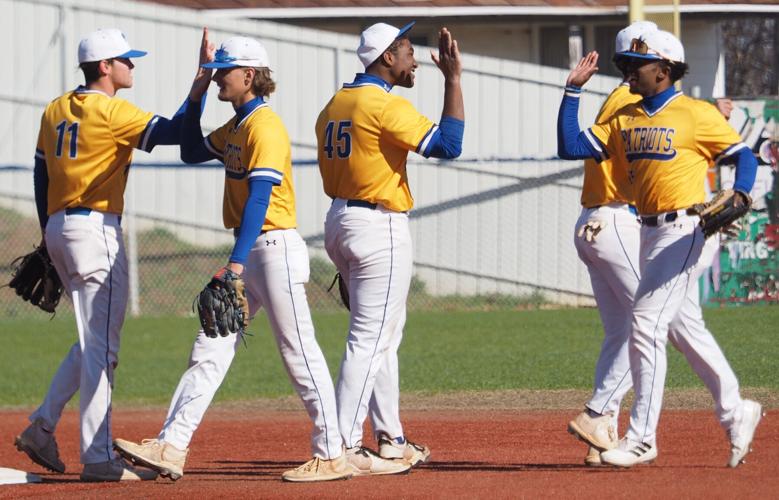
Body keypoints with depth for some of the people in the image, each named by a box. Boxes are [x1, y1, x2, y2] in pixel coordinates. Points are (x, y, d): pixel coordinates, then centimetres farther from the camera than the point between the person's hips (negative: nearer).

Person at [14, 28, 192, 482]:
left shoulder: (55, 112, 13)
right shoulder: (111, 112, -11)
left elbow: (41, 176, 17)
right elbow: (174, 132, -20)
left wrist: (49, 239, 21)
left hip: (58, 228, 9)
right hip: (96, 229, -9)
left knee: (94, 341, 18)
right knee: (101, 346, -6)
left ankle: (42, 428, 13)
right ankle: (99, 459, -7)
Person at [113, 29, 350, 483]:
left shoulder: (264, 126, -16)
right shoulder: (236, 128, 14)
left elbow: (259, 197, -25)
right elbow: (192, 151, 28)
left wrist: (237, 263, -33)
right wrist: (198, 92, 17)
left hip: (276, 249, -10)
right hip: (249, 253, 10)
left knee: (300, 353, -5)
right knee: (211, 349, 4)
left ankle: (332, 456, 1)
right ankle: (171, 448, 0)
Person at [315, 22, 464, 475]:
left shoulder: (334, 105, 12)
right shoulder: (387, 105, -15)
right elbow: (447, 145, -22)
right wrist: (453, 79, -16)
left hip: (339, 219, 9)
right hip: (379, 228, -9)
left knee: (385, 335, 19)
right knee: (370, 340, -8)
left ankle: (391, 442, 23)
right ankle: (345, 450, -12)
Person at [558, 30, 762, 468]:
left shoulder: (696, 114, -8)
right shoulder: (625, 119, 11)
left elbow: (744, 157, -5)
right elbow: (572, 147, 6)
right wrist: (574, 90, 3)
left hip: (686, 230, -8)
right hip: (652, 233, 8)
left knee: (646, 325, -11)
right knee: (687, 328, 14)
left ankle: (642, 439, -8)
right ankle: (736, 414, 27)